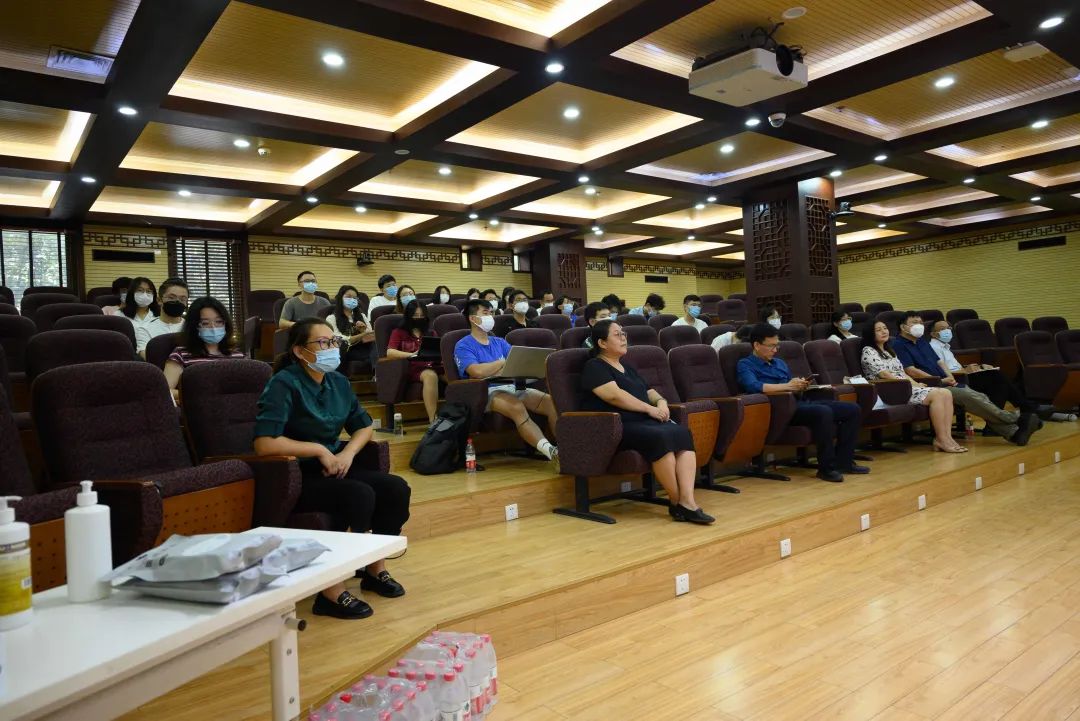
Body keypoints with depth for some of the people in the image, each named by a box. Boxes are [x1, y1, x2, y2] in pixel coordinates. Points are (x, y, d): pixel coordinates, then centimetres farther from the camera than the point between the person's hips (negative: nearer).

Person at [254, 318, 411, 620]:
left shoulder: (338, 382, 7)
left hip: (332, 467, 7)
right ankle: (331, 592, -21)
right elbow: (264, 443, -26)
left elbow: (364, 427, 15)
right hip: (294, 476, -7)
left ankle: (375, 569, 8)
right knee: (359, 494, -31)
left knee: (396, 488, -11)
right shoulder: (284, 384, -15)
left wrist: (347, 452, -6)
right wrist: (319, 450, -19)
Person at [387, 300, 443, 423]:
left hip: (433, 365, 3)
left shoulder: (431, 333, 26)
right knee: (430, 375, -40)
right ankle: (434, 421, -45)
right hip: (413, 368, -3)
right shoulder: (398, 332, 16)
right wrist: (412, 354, -17)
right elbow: (390, 352, -2)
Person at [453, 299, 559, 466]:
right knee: (517, 408, -38)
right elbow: (477, 371, -15)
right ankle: (551, 451, -49)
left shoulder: (499, 342, 26)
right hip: (486, 392, -6)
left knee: (552, 401, -20)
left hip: (512, 387, 6)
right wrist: (506, 361, -5)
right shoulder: (463, 346, 4)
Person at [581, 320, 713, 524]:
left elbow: (649, 392, 25)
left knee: (682, 433, -22)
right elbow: (615, 395, -14)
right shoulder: (594, 367, 0)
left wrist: (661, 402, 2)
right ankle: (676, 501, -20)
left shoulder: (627, 367, 26)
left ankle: (687, 500, -31)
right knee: (660, 437, -33)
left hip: (643, 422, 8)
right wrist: (650, 409, -14)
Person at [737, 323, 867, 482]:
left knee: (853, 410, -2)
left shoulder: (780, 363, 26)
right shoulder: (745, 365, 1)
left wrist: (800, 386, 1)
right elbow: (753, 386, -20)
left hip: (798, 403, 9)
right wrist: (787, 386, -18)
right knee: (824, 412, -34)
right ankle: (826, 467, -21)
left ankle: (843, 461, 4)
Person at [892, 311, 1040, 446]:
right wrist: (940, 380, -10)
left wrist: (949, 376, 2)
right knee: (969, 396, -23)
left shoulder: (922, 341, 23)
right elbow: (911, 371, -14)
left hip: (946, 383, 8)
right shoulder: (899, 345, -5)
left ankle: (1013, 432, -19)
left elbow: (938, 361, 24)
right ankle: (1015, 419, -20)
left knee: (981, 397, -10)